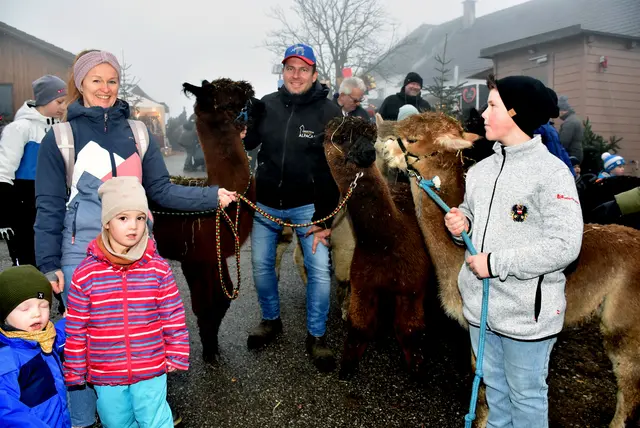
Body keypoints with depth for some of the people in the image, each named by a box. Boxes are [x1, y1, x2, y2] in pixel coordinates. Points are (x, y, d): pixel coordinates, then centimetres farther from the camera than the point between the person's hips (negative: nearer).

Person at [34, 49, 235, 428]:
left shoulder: (136, 132, 6)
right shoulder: (60, 137, 0)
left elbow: (162, 190, 4)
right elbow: (49, 206, -1)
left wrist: (212, 196, -7)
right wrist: (48, 264, -5)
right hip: (82, 254, -2)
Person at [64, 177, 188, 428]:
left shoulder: (159, 269, -11)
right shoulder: (85, 274, -11)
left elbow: (174, 319, -4)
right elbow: (76, 330, -3)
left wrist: (177, 357, -2)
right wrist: (75, 372, 3)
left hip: (151, 371, -1)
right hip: (105, 375, 2)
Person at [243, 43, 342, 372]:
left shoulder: (329, 112, -8)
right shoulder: (267, 105, 0)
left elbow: (335, 169, -10)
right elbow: (246, 142, 11)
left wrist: (324, 219, -13)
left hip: (308, 205, -3)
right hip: (265, 203, 3)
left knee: (320, 270, -5)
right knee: (261, 265, 13)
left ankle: (316, 335, 17)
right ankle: (270, 321, 38)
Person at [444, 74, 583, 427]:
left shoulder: (551, 172, -15)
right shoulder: (481, 169, 7)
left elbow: (564, 245, -22)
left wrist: (496, 263, -21)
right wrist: (461, 223, -3)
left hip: (526, 312, -6)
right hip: (480, 305, 6)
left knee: (526, 398, 14)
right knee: (494, 387, 24)